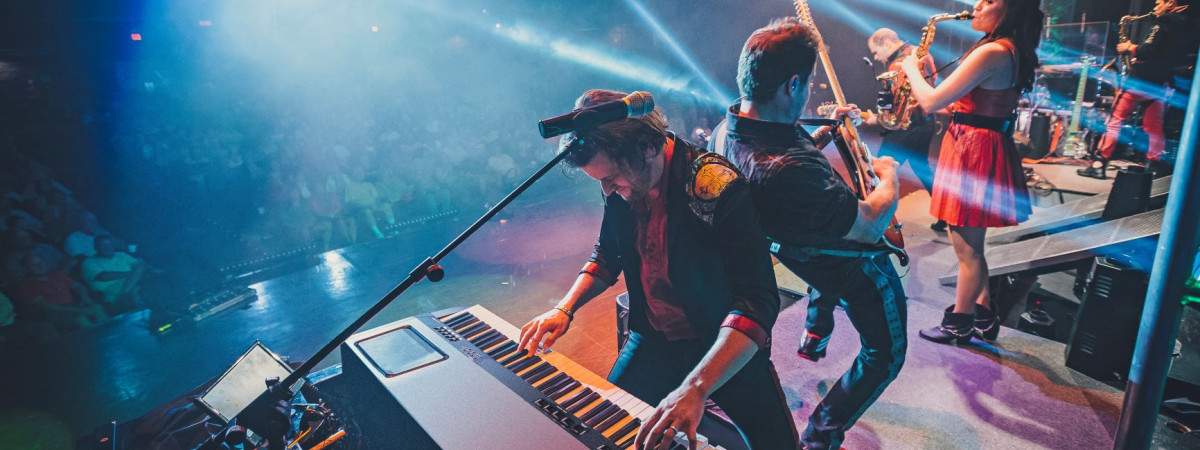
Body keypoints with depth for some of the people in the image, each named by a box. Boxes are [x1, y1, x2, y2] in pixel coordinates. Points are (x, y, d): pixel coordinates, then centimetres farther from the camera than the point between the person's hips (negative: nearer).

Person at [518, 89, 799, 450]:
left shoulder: (717, 187, -26)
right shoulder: (621, 184, -6)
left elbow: (757, 302, -32)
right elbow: (607, 257, 12)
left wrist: (695, 388, -44)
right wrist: (564, 309, -5)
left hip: (726, 346, -4)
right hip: (654, 339, 5)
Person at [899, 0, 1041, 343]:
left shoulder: (992, 52, -20)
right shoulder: (1012, 50, 12)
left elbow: (930, 102, -21)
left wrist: (911, 68, -4)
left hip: (974, 152, -10)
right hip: (979, 146, 10)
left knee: (967, 248, 3)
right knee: (970, 245, 19)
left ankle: (958, 325, 17)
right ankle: (983, 316, 30)